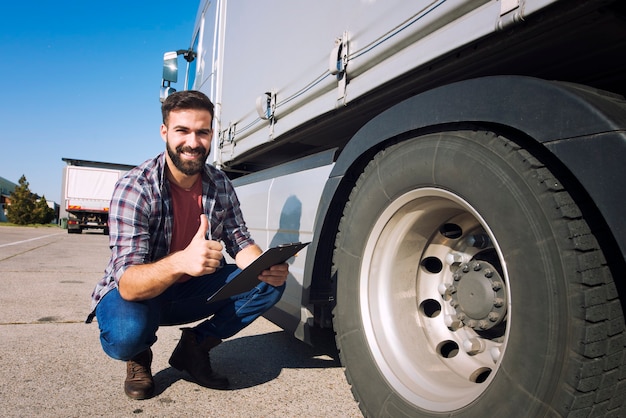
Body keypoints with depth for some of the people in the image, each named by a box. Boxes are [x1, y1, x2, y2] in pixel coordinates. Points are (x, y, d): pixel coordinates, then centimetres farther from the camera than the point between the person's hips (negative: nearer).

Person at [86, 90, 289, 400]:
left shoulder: (220, 185, -8)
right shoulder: (135, 188, -24)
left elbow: (240, 243, -5)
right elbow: (128, 285, -31)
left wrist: (265, 267, -29)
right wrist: (180, 262, -53)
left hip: (190, 291, 5)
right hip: (135, 294, -4)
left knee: (269, 284, -13)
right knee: (127, 334, -37)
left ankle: (195, 346, 4)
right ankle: (139, 356, 3)